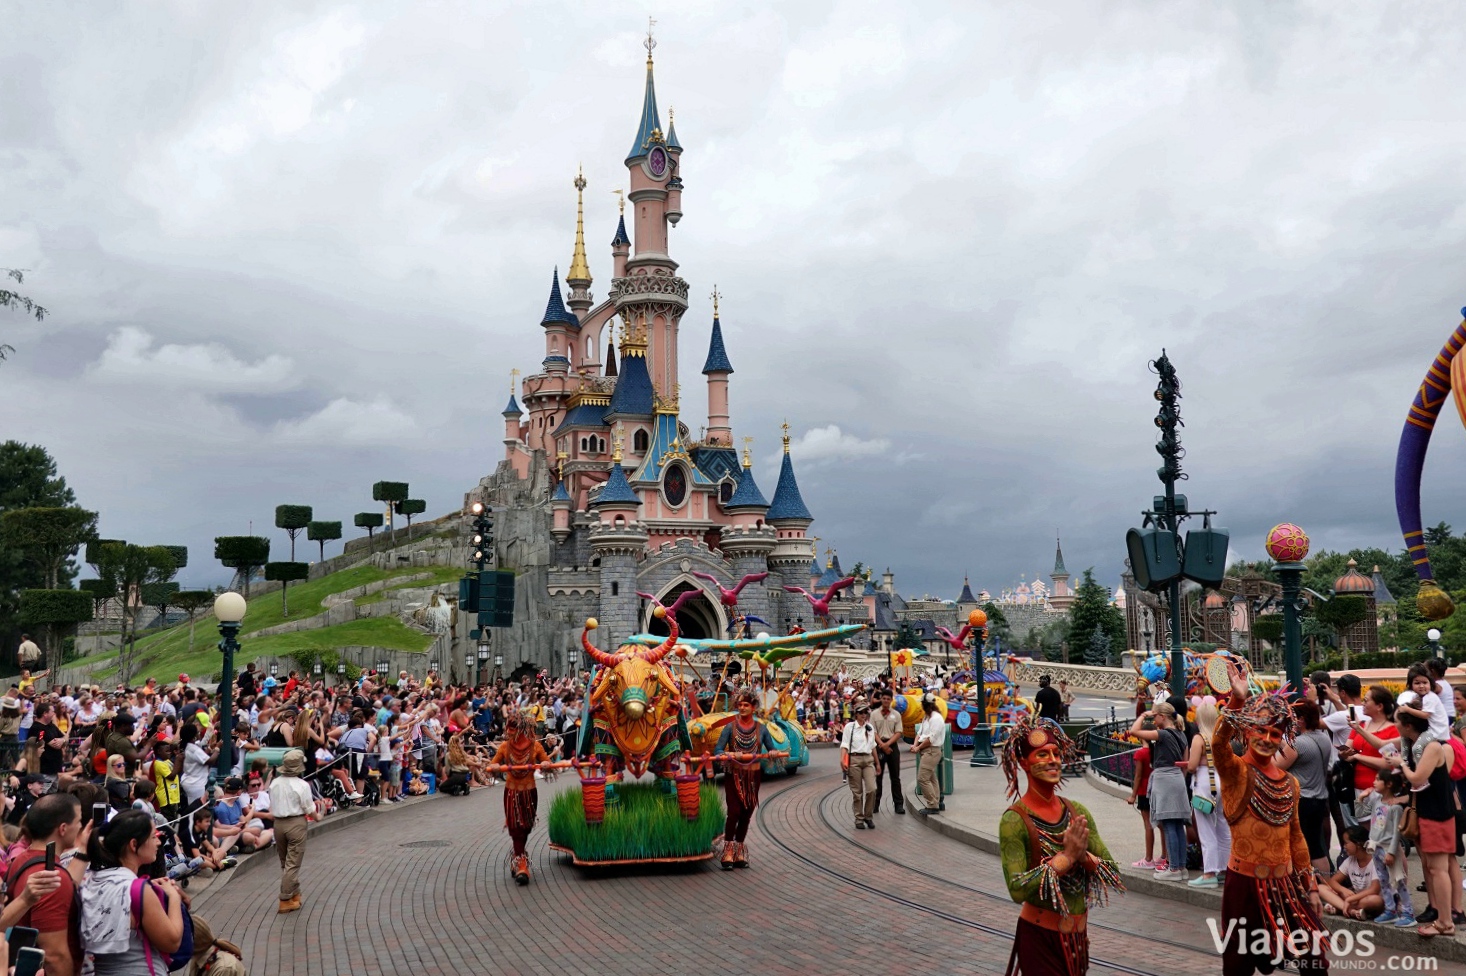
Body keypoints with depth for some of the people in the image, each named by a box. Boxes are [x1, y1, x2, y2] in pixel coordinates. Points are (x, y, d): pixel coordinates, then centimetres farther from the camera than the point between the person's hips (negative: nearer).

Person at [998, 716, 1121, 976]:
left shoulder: (1077, 812, 2)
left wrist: (1083, 856, -17)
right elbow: (1017, 890, -23)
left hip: (1079, 935, 6)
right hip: (1040, 936, -5)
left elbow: (1113, 874, 2)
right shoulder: (1015, 820, -15)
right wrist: (1067, 856, -23)